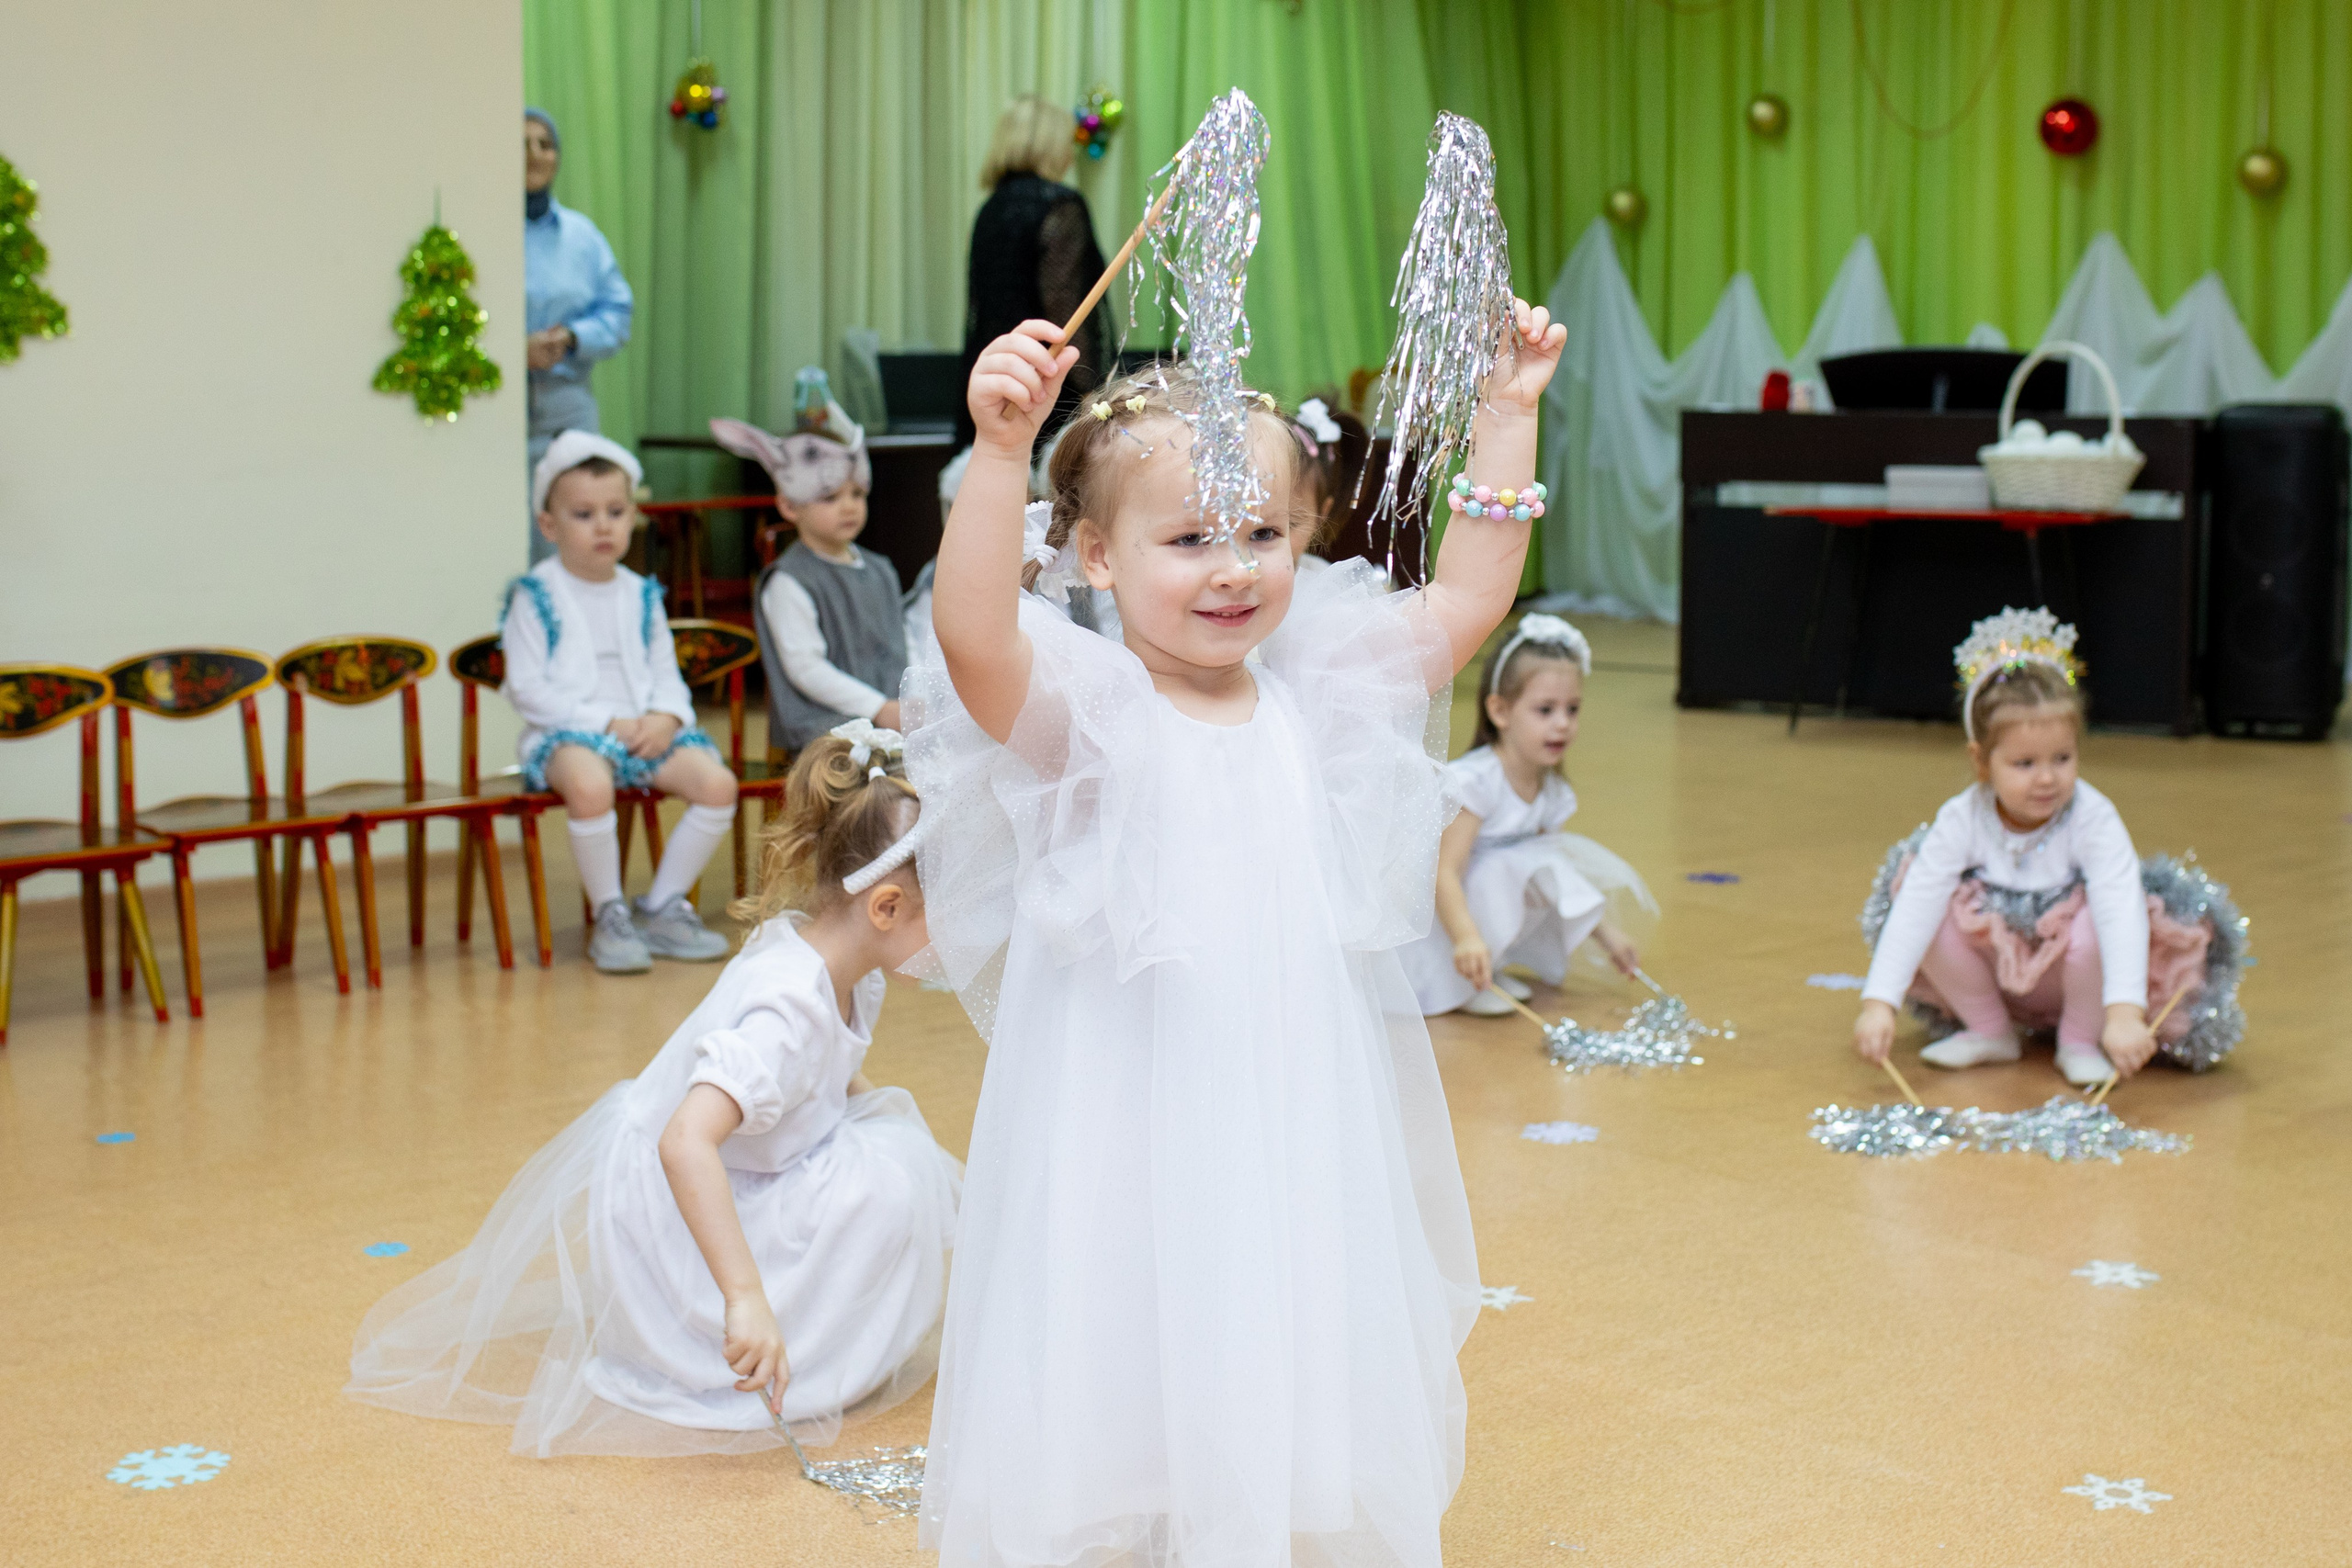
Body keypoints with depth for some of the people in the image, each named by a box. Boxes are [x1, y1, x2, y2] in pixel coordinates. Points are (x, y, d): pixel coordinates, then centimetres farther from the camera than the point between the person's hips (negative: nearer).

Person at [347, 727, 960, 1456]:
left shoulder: (845, 968, -3)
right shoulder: (788, 1007, -33)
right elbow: (685, 1143, -44)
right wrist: (745, 1298, -49)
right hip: (668, 1208, -10)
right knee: (885, 1183, -23)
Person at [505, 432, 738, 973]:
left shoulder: (640, 595, 14)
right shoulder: (536, 595, -2)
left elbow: (666, 674, 15)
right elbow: (527, 689, -8)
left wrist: (666, 717, -9)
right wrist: (608, 723, -15)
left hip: (644, 730, 5)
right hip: (567, 731, -5)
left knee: (718, 782, -18)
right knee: (589, 783, -39)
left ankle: (663, 907, -1)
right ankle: (609, 917, -18)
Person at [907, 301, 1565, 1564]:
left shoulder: (1317, 703, 5)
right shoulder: (1078, 709, -10)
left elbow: (1469, 598, 9)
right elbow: (969, 631, -29)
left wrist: (1506, 415, 4)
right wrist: (1001, 447, -41)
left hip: (1297, 1130, 4)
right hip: (1128, 1141, -4)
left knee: (1294, 1392, 14)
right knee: (1129, 1404, 4)